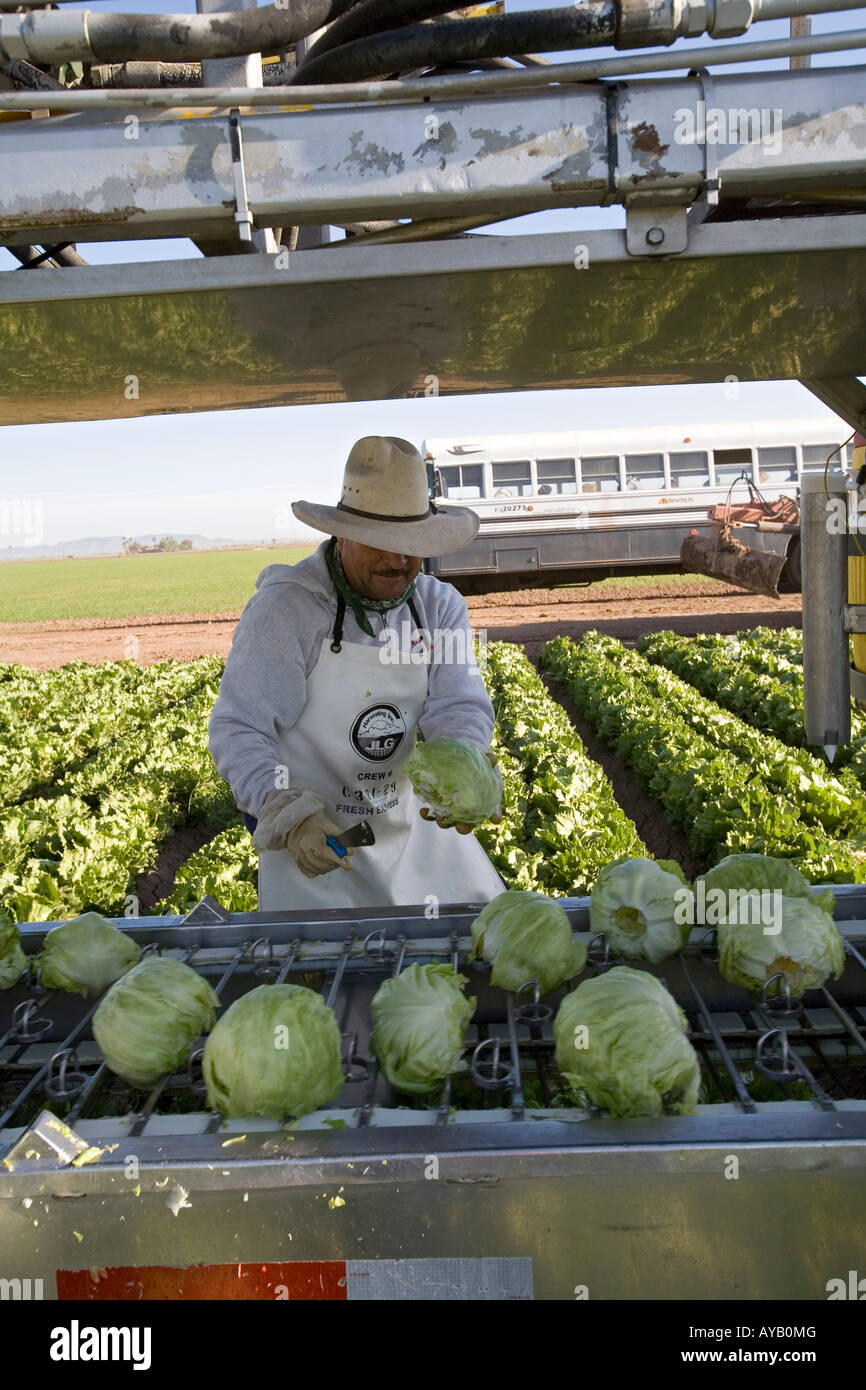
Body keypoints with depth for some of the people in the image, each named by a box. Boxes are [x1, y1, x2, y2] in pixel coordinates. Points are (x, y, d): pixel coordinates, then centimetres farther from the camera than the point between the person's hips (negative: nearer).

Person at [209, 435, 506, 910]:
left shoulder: (440, 605, -2)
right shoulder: (285, 608, -18)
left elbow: (460, 705, -12)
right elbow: (237, 729, -19)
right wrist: (291, 816, -35)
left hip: (413, 825, 5)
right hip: (313, 838, -5)